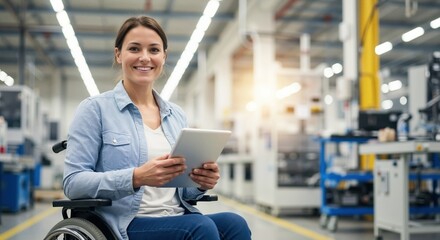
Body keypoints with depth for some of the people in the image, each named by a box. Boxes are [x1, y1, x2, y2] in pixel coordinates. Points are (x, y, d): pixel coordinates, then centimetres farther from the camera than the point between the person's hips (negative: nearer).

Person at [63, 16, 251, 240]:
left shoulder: (177, 115, 15)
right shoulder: (95, 109, 0)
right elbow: (73, 182, -9)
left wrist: (201, 182, -6)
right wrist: (137, 177, -23)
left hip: (179, 220, 5)